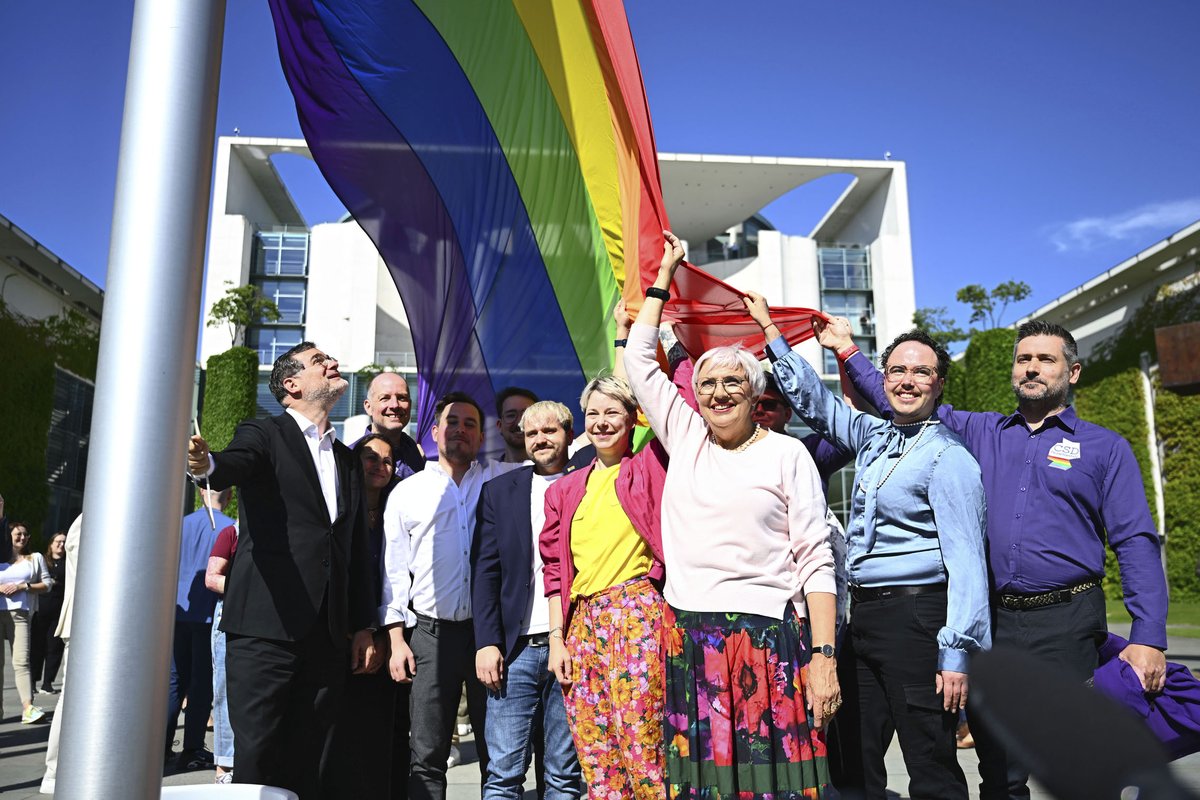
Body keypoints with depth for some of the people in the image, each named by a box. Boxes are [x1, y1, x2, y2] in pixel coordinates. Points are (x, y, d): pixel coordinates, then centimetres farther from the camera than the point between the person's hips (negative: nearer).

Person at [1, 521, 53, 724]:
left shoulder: (35, 558, 15)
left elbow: (47, 584, 9)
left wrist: (22, 586, -5)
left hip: (20, 614, -1)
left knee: (21, 661, -11)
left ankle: (28, 707, -20)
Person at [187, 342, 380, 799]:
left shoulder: (348, 460, 18)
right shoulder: (264, 436, 3)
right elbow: (234, 465, -21)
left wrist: (363, 627, 14)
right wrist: (205, 463, -45)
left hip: (327, 635, 5)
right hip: (267, 626, -5)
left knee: (305, 761, 8)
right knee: (257, 756, -1)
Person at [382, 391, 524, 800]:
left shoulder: (502, 479, 7)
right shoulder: (407, 492, 9)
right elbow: (395, 571, 7)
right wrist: (396, 640, 2)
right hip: (431, 634, 0)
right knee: (427, 755, 4)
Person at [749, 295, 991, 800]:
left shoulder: (948, 457, -8)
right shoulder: (873, 436, 12)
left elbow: (966, 561, -14)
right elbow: (812, 399, 23)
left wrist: (956, 655, -19)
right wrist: (770, 330, 23)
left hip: (916, 617, -7)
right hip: (863, 615, 7)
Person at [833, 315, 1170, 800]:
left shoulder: (1105, 448, 5)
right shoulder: (980, 432, 12)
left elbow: (1136, 544, -1)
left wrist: (1148, 638, -10)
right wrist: (846, 350, 10)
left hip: (1066, 626, -2)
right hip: (992, 621, 3)